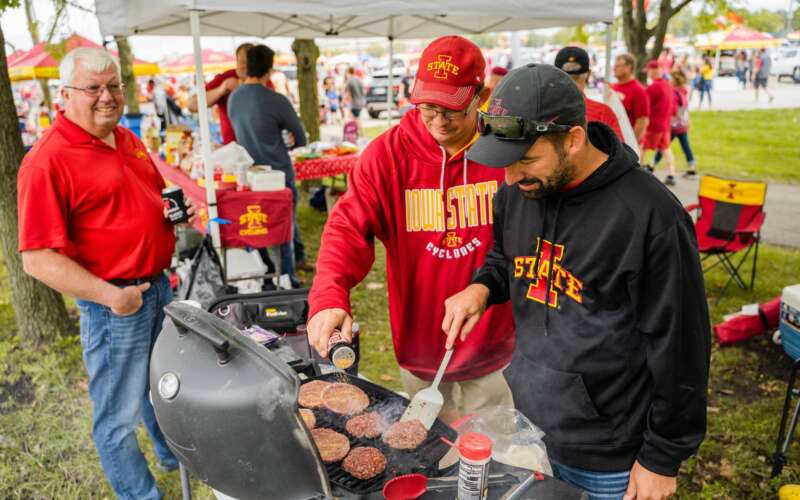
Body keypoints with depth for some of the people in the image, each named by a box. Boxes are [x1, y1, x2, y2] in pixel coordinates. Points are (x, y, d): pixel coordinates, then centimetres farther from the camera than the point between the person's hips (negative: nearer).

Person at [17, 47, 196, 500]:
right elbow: (38, 259, -20)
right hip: (114, 303, -8)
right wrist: (108, 295, -25)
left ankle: (175, 451, 53)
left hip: (160, 286, 8)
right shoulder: (48, 161, -18)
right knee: (120, 413, 9)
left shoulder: (127, 139, 6)